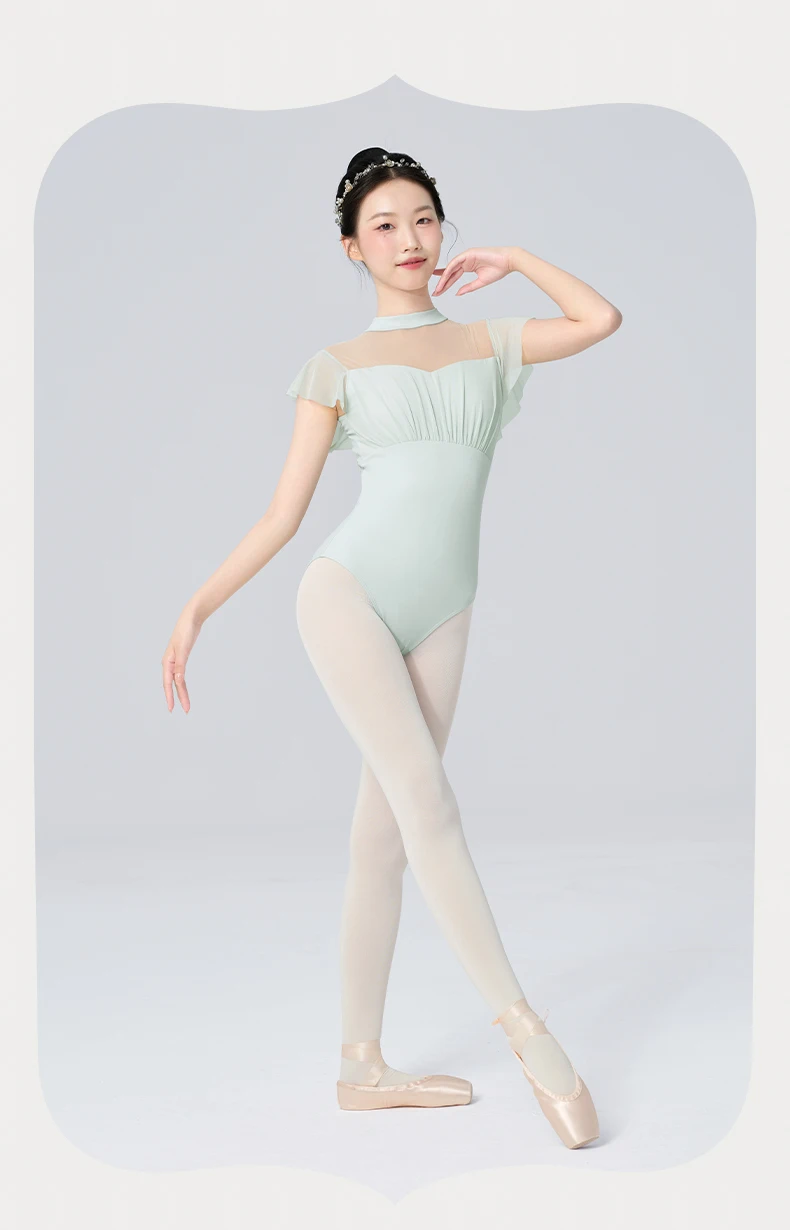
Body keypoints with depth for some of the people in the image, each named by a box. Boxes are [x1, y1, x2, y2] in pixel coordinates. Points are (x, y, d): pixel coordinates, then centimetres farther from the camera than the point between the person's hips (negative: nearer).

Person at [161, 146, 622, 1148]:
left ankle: (362, 1067, 12)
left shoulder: (487, 344, 16)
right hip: (347, 594, -3)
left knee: (383, 837, 5)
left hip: (439, 620, 3)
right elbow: (283, 512, 5)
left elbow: (602, 320, 4)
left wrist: (511, 260, 15)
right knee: (427, 805, -15)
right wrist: (197, 607, -1)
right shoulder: (339, 366, 7)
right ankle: (525, 1030, -6)